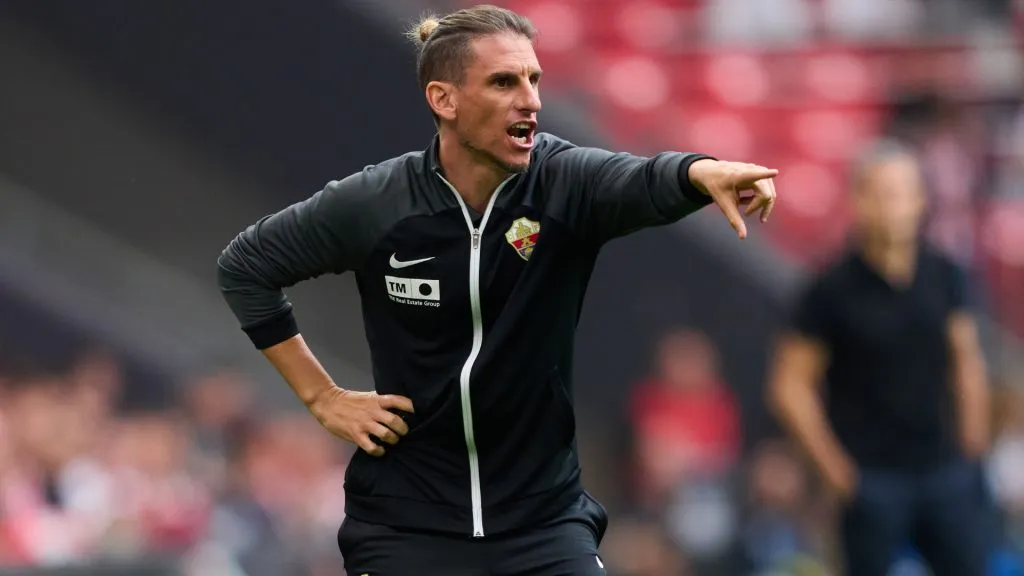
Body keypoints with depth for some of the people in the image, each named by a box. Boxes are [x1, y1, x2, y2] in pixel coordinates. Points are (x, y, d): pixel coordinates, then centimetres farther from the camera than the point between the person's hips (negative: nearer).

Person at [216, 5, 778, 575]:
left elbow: (647, 183, -33)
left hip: (544, 518, 1)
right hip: (405, 523, -1)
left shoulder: (565, 181, -10)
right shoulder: (371, 205, -9)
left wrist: (703, 173, -56)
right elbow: (244, 266, 5)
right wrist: (322, 397, 2)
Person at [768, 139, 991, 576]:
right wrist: (836, 469, -6)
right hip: (873, 479, -3)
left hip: (947, 471, 4)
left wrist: (971, 448, 10)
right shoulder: (833, 290, -8)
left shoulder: (944, 276, 3)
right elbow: (789, 386, -4)